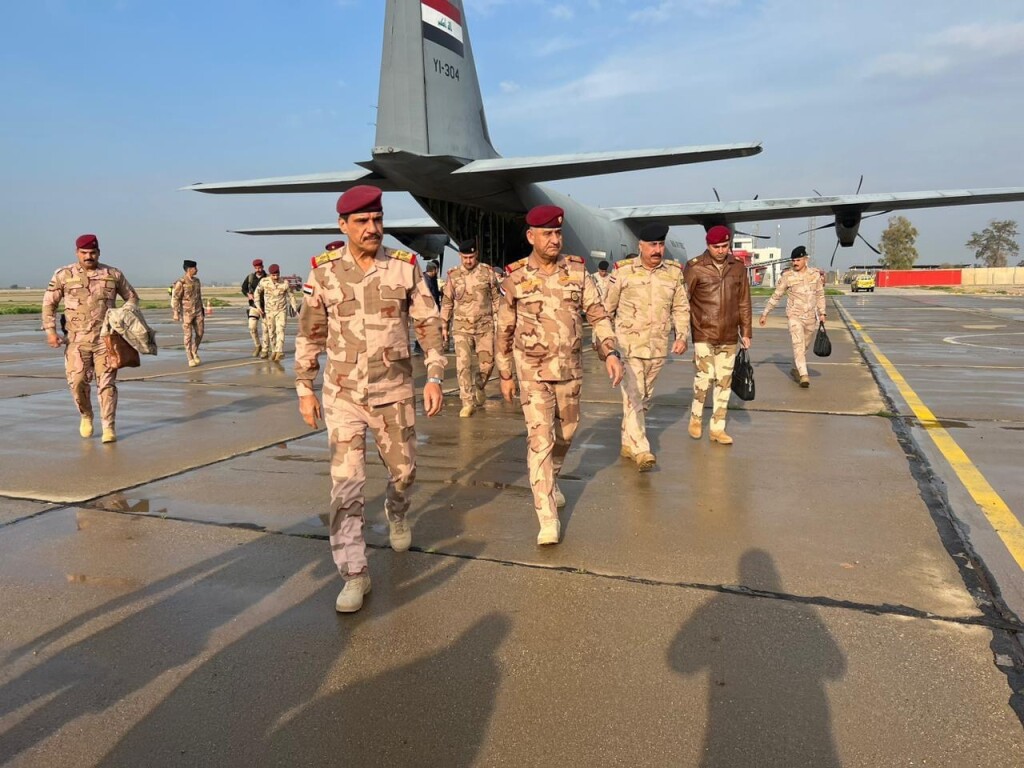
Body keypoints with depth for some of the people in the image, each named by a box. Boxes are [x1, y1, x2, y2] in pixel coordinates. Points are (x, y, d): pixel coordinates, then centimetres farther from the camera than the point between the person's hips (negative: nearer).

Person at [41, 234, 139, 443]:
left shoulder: (114, 275, 6)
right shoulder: (63, 275, 5)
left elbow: (132, 297, 16)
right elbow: (49, 303, 9)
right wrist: (50, 330, -1)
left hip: (106, 338, 0)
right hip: (77, 339, 1)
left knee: (106, 382, -3)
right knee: (77, 381, -4)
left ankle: (109, 427, 1)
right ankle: (86, 416, 24)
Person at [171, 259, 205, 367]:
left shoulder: (197, 281, 8)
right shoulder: (181, 282, -14)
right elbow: (175, 298, -15)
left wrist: (202, 310, 17)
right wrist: (175, 314, -19)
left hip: (198, 312, 6)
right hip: (186, 313, -6)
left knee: (199, 333, 5)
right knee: (188, 336, -3)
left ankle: (194, 351, 28)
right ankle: (190, 359, 3)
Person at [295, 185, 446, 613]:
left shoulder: (405, 267, -5)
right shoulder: (323, 272, -4)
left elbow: (428, 325, 0)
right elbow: (309, 335, 4)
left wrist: (434, 377, -7)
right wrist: (304, 389, 2)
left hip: (393, 392, 1)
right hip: (342, 394, -1)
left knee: (403, 469, 16)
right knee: (345, 483, -5)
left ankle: (396, 515, 51)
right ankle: (354, 575, 6)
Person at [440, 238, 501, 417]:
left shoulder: (487, 272, 1)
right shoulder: (453, 275, 2)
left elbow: (496, 299, 6)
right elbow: (446, 302, 8)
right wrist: (443, 327, 7)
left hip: (485, 326, 1)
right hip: (461, 327, 0)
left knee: (487, 364, 5)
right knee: (463, 365, -9)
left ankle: (479, 387, 35)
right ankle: (468, 403, -2)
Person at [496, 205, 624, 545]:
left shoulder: (577, 271, -2)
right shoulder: (515, 278, -7)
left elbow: (597, 314, -1)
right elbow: (504, 330, 1)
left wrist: (611, 352, -15)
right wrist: (505, 374, 5)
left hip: (571, 368, 3)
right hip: (533, 370, -3)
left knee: (566, 431, 18)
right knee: (540, 439, -9)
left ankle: (551, 480, 46)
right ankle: (548, 519, -4)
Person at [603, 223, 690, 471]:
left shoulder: (674, 272, 5)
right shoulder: (623, 271, -4)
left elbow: (681, 307, 11)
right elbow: (607, 307, 3)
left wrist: (681, 336, 0)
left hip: (659, 347, 4)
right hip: (629, 345, -4)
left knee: (644, 397, 13)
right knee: (633, 396, -11)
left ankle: (628, 442, 28)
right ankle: (641, 450, -12)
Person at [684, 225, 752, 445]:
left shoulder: (738, 267, 6)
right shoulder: (695, 267, -6)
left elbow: (744, 303, 11)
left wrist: (746, 332, 11)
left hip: (729, 336, 4)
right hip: (704, 334, -4)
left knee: (724, 381, 6)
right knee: (705, 376, -9)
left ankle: (717, 428, 17)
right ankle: (695, 418, 16)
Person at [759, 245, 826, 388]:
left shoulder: (815, 274, 4)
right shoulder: (787, 276, -4)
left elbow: (820, 295, 13)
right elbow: (776, 296, 2)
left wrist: (822, 313, 5)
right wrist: (765, 314, 3)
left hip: (811, 317, 3)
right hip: (794, 315, -3)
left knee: (804, 346, 12)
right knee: (798, 344, -17)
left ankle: (795, 369, 31)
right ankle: (804, 375, -23)